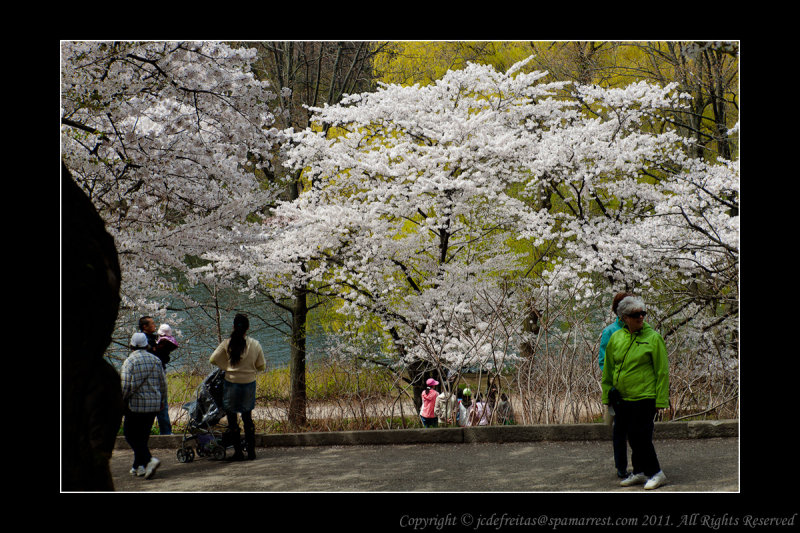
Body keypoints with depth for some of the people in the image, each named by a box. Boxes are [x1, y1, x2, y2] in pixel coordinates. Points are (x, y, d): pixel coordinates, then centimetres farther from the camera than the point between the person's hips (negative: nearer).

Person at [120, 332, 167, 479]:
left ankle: (149, 460, -17)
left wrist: (120, 401, -2)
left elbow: (125, 386, -14)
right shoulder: (156, 360, 8)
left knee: (131, 435, 1)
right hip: (154, 405, 6)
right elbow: (163, 383, 13)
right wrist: (161, 400, 25)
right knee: (143, 435, 15)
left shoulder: (129, 361, -10)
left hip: (136, 405, -6)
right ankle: (138, 466, 17)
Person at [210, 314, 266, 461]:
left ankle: (238, 452, 10)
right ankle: (251, 451, 17)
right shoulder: (255, 344, -7)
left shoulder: (227, 343, -11)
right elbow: (262, 366, 1)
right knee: (247, 418, 17)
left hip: (232, 384, -2)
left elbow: (213, 359, -6)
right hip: (249, 384, 2)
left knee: (232, 420, 9)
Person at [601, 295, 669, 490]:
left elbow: (662, 371, -4)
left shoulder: (653, 338, -5)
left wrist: (661, 401, -7)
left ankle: (656, 473, 8)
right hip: (621, 399, 5)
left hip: (644, 397, -5)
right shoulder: (615, 338, 7)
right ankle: (640, 473, 24)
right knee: (632, 437, 11)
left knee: (640, 437, -7)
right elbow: (608, 370, 16)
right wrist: (607, 395, 14)